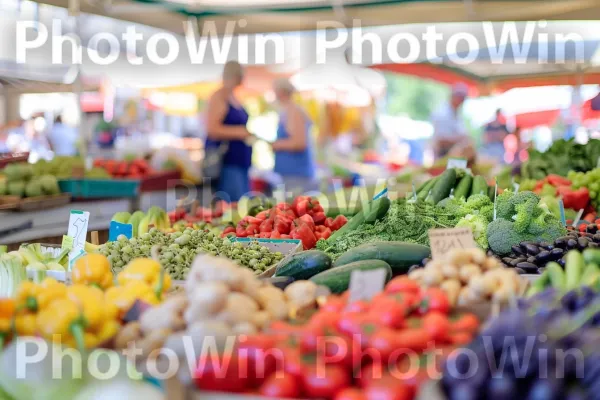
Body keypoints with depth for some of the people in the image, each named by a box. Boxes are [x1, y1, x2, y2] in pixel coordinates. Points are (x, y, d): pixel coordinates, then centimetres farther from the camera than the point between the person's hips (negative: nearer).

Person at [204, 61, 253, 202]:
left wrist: (248, 132, 13)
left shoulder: (234, 99, 18)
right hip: (225, 162, -10)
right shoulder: (218, 98, -9)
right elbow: (212, 129, -19)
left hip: (240, 162, 10)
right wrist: (240, 132, -18)